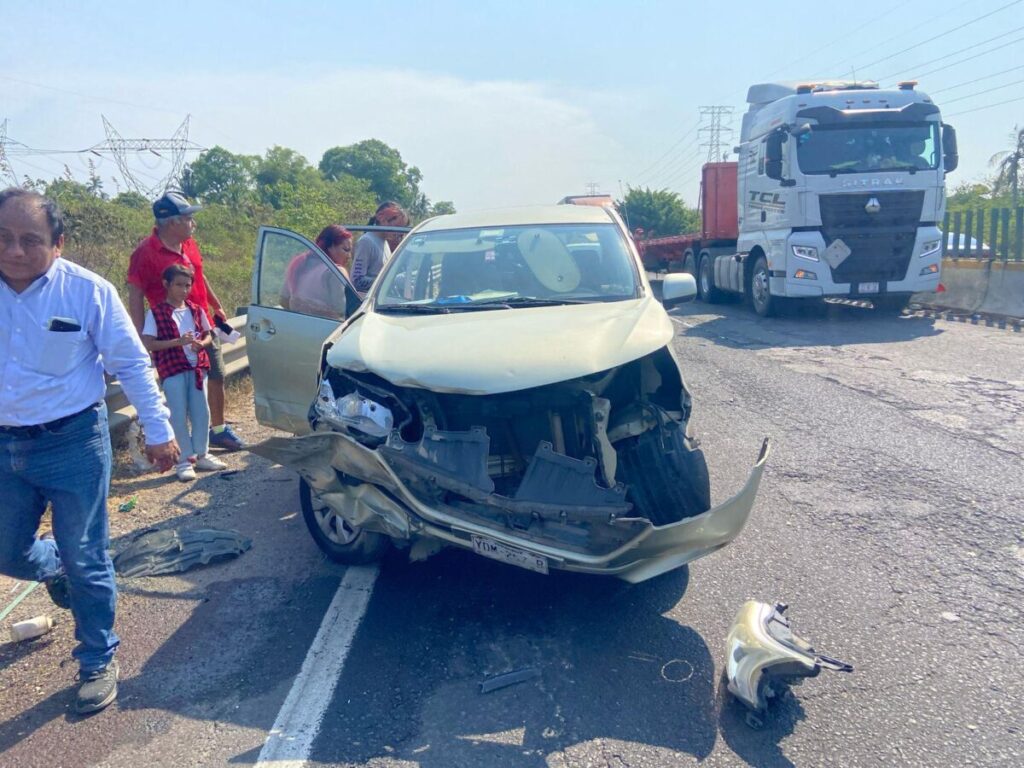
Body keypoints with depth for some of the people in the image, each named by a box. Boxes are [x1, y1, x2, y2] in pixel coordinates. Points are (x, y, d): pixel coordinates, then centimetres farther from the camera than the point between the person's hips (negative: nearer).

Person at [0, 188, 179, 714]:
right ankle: (58, 570, 54)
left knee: (84, 561, 5)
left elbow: (131, 363, -5)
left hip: (73, 441, -4)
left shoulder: (87, 291, -12)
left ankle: (99, 661, 23)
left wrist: (157, 430, -5)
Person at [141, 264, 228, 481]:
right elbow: (148, 343, -11)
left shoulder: (196, 310, 9)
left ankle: (201, 455, 21)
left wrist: (201, 344, -8)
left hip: (197, 367, 5)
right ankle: (185, 459, 8)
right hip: (172, 370, -4)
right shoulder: (156, 313, -5)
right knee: (179, 415, 0)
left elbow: (208, 335, 15)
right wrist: (177, 342, -20)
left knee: (201, 412, 7)